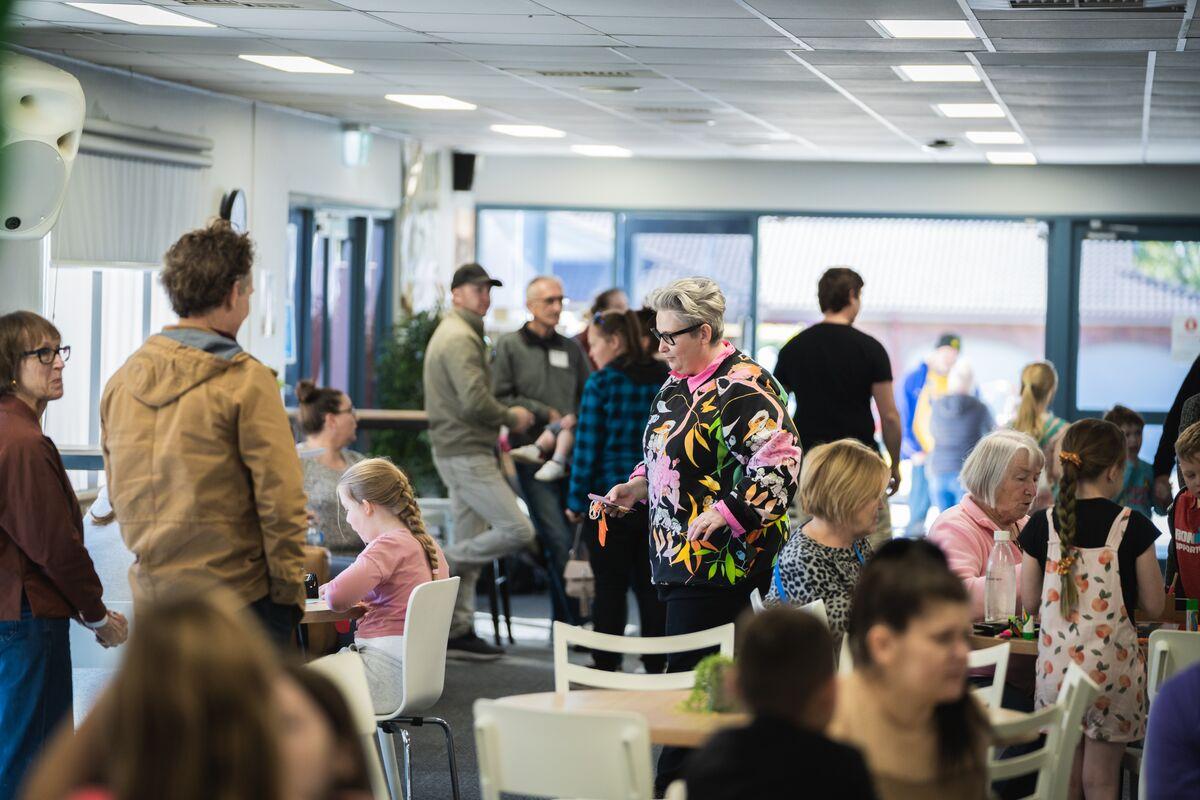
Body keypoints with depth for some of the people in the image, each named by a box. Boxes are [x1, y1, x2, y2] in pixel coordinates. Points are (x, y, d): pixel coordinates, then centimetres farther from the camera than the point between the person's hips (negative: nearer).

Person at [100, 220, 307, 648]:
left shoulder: (121, 381, 6)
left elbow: (118, 494, 13)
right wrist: (290, 591, -5)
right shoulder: (245, 380, -12)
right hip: (239, 595, -6)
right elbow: (281, 498, -14)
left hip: (150, 599, 6)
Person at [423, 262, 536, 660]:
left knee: (471, 545, 13)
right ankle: (442, 563, -5)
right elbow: (475, 402, -23)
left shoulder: (454, 333, 20)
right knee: (517, 531, -14)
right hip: (466, 454, -11)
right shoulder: (460, 338, -14)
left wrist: (503, 419, 8)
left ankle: (458, 632, 16)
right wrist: (511, 418, -7)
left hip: (458, 452, 11)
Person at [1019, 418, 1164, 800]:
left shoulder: (1043, 525, -3)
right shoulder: (1132, 526, -9)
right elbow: (1153, 605, -3)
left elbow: (1030, 600, 6)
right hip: (1112, 665, -2)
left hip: (1056, 664, 2)